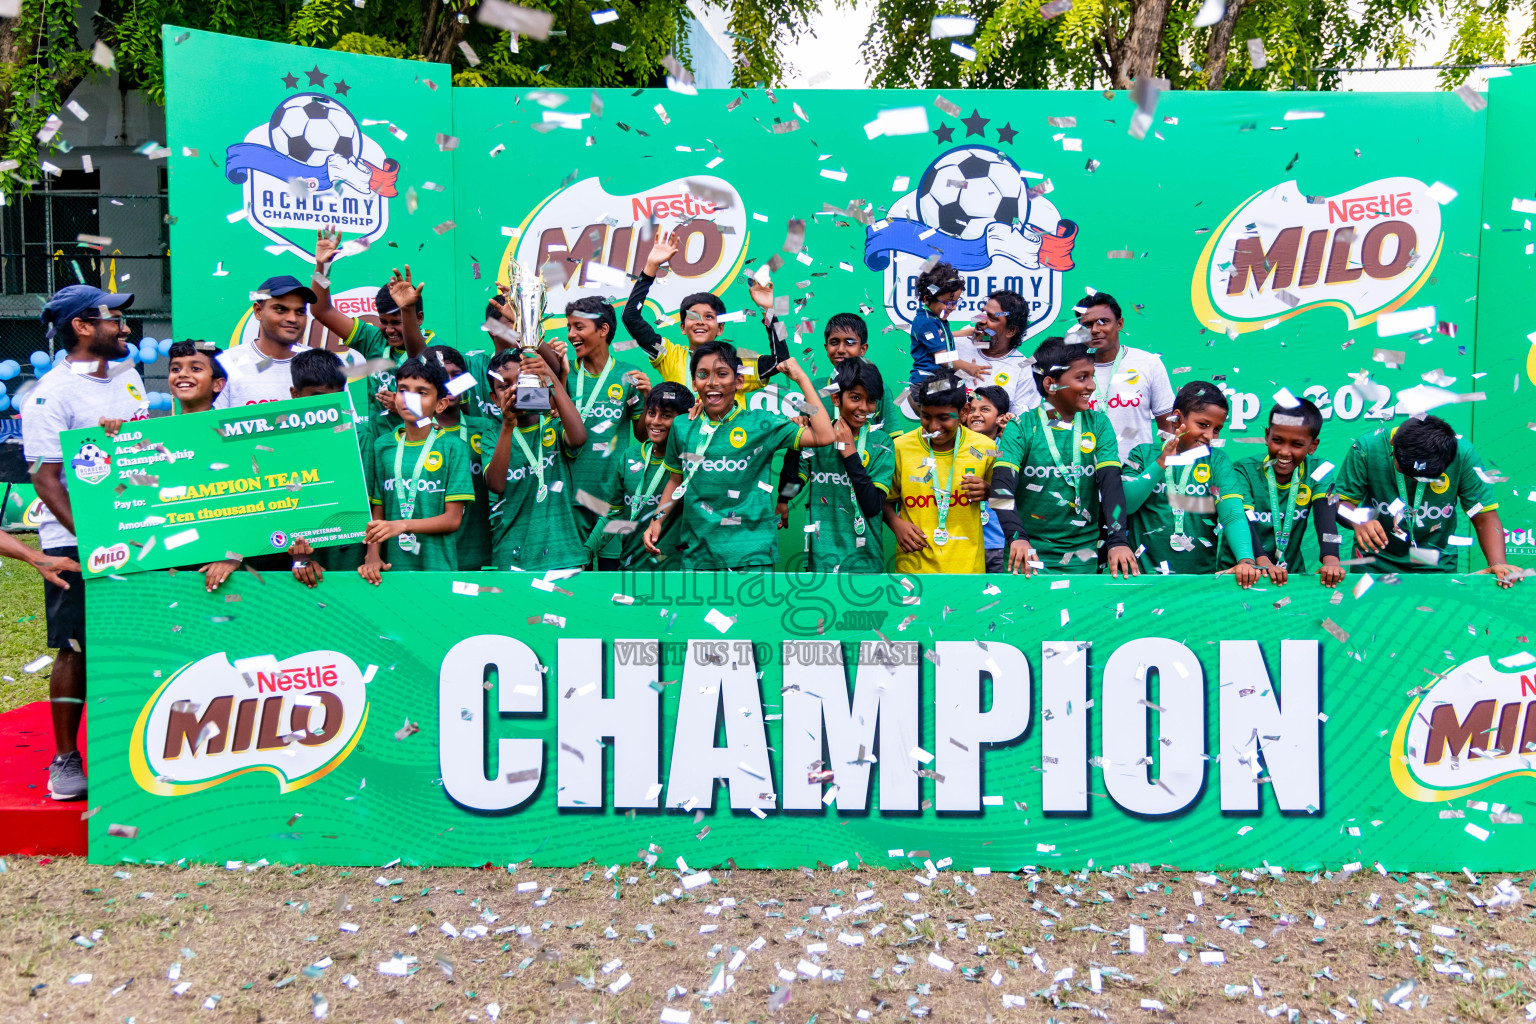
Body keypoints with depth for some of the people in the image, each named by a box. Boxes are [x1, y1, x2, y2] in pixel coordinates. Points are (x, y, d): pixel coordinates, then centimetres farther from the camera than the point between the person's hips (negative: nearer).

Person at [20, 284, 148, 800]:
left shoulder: (128, 377, 12)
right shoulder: (52, 392, -9)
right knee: (77, 650, 1)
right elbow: (46, 479, -13)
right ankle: (65, 760, 15)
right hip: (77, 541, -6)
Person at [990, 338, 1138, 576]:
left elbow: (1111, 483, -7)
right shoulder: (1021, 428, -4)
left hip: (1084, 556, 2)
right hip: (1030, 553, -2)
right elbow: (1003, 485, -16)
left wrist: (1118, 541, -21)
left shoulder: (1098, 424, 5)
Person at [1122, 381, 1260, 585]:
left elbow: (1234, 515, -5)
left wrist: (1246, 560, -21)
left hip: (1202, 574, 2)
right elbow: (1123, 504, -5)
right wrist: (1160, 464, -10)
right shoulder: (1144, 454, 8)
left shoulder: (1218, 461, 10)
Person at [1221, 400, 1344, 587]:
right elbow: (1243, 521, -21)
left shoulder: (1317, 473, 0)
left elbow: (1326, 517, -16)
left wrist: (1331, 560, -35)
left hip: (1291, 573, 0)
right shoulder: (1244, 471, -7)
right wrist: (1263, 563, -39)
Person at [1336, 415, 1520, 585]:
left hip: (1437, 567, 4)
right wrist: (1358, 521, -34)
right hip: (1375, 563, -4)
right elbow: (1343, 501, -11)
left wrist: (1499, 563, -25)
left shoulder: (1463, 453, -17)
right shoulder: (1366, 448, -19)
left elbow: (1485, 517, -10)